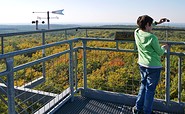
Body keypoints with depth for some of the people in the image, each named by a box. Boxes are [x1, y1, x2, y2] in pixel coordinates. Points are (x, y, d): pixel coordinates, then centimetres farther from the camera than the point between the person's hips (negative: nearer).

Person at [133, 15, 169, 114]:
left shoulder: (137, 33, -3)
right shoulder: (152, 37, -21)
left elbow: (144, 28, 21)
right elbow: (159, 53, -8)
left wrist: (157, 23, 19)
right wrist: (164, 48, 13)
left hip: (142, 65, 7)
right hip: (153, 66, -7)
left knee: (143, 85, 21)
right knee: (150, 89, 6)